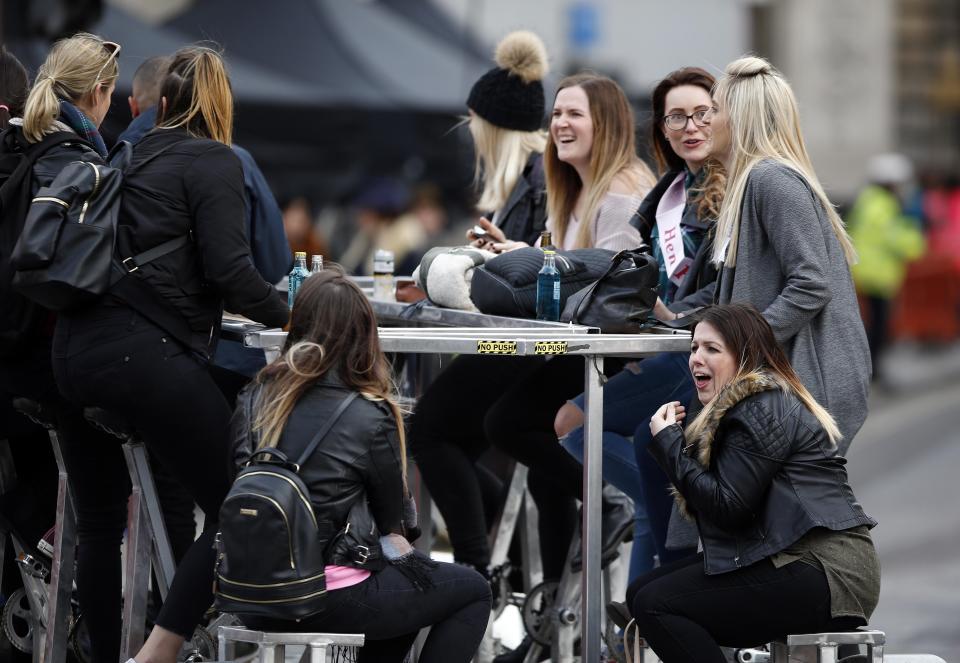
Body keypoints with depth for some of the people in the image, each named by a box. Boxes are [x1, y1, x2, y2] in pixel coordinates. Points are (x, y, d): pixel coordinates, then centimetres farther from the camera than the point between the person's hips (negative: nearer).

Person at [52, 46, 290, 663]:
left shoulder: (132, 156, 18)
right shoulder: (215, 164, -1)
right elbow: (230, 270, -12)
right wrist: (290, 314, 1)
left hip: (75, 350, 7)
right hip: (148, 353, -7)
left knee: (99, 520, 18)